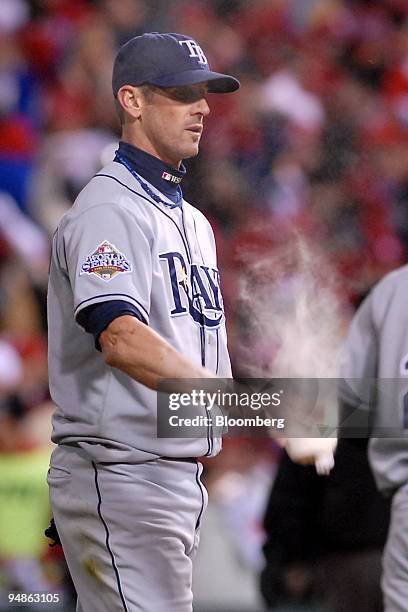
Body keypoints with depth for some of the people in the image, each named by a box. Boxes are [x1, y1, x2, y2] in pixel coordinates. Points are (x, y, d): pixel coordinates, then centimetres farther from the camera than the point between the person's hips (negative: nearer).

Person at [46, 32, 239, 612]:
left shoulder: (192, 221, 19)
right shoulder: (107, 207, -13)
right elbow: (120, 338, -29)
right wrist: (235, 396, -40)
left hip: (180, 474, 10)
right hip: (119, 473, -10)